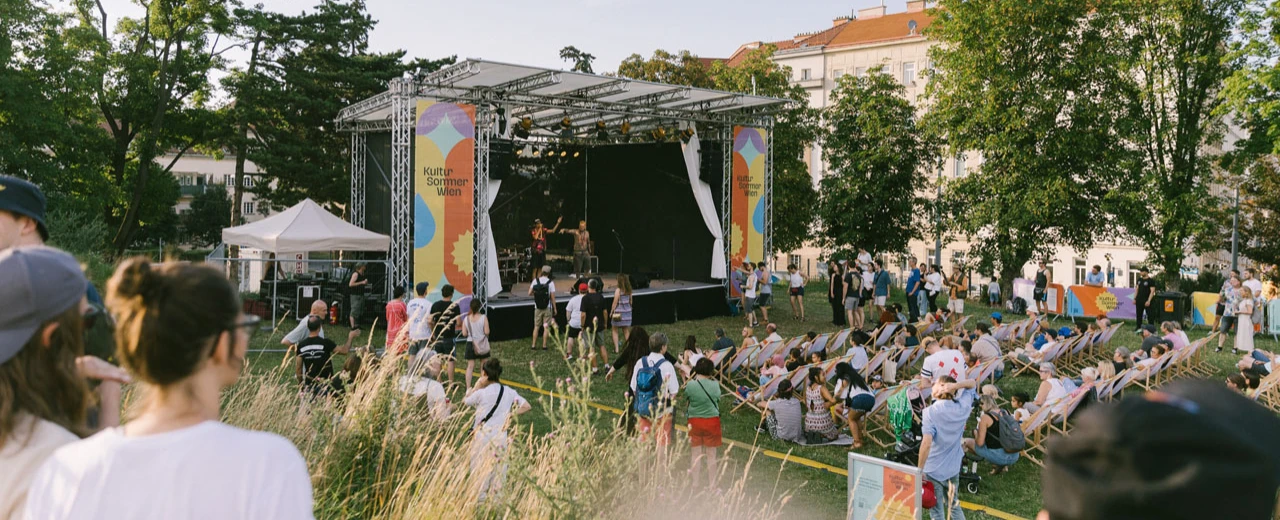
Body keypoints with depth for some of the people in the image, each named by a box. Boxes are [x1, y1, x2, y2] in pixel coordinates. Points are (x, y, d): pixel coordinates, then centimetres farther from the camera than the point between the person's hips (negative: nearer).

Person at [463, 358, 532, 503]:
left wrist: (477, 385, -2)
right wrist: (510, 415, -1)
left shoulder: (481, 393, -13)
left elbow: (464, 401, 4)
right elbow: (527, 407, -1)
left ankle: (480, 498, 13)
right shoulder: (509, 392, -2)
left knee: (480, 471, 8)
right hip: (501, 436, 3)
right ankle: (497, 496, 17)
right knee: (499, 469, 12)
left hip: (482, 436, -3)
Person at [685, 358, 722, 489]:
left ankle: (695, 484, 15)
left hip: (695, 421, 0)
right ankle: (711, 485, 16)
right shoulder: (715, 384, -10)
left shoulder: (691, 385, -14)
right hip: (712, 421, 0)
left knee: (696, 455, 10)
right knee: (711, 456, 9)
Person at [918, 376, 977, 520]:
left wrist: (919, 469, -18)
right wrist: (956, 385, -12)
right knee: (954, 507, 24)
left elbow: (927, 443, -28)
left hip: (933, 470, -5)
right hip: (953, 468, 5)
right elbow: (972, 383, 10)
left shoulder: (930, 411, -21)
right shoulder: (962, 407, -7)